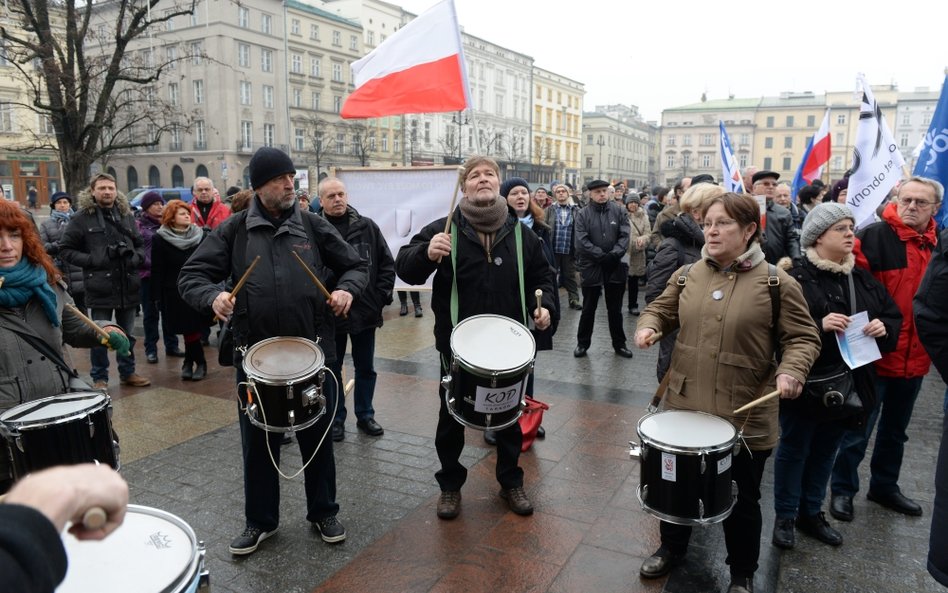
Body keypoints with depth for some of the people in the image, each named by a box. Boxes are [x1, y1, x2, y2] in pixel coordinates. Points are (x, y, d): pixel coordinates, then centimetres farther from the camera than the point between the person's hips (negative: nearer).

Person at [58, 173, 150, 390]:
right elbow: (65, 249, -1)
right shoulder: (82, 217, -3)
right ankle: (99, 378, 18)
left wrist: (137, 257, 0)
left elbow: (141, 244, 20)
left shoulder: (127, 215, 10)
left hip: (128, 285, 4)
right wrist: (90, 261, -13)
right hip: (100, 287, -4)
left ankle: (128, 372, 28)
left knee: (127, 334, 15)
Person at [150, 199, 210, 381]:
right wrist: (158, 296, -6)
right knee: (189, 330, -2)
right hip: (175, 293, -2)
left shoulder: (199, 235, 6)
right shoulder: (160, 239, 0)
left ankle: (189, 363, 17)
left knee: (192, 330, 1)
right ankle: (199, 363, 13)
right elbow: (157, 270, -2)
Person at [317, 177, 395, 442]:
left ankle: (365, 415, 30)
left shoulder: (367, 227, 1)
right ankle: (336, 419, 27)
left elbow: (387, 264, 4)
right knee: (332, 370, 12)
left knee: (366, 368, 15)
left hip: (365, 312, 3)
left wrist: (382, 297, -3)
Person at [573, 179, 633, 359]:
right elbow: (582, 241, -12)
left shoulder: (619, 211, 2)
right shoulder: (583, 214, -3)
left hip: (615, 266, 2)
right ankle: (582, 343, 22)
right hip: (591, 267, -1)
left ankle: (619, 344, 25)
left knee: (615, 308, 13)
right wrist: (602, 256, -17)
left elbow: (625, 235, -4)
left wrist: (614, 254, -18)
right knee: (588, 308, 9)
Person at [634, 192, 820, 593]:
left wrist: (791, 370, -23)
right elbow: (661, 309, 15)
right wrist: (648, 326, -7)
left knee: (741, 500, 15)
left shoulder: (777, 283, -9)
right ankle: (672, 547, 47)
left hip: (744, 416, -3)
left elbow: (803, 338, -5)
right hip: (684, 405, 4)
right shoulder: (688, 276, 2)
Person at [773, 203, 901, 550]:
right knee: (794, 450, 8)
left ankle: (812, 513, 34)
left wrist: (885, 327, -7)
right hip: (804, 383, -6)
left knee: (825, 452, 18)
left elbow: (894, 317, 14)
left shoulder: (862, 279, 9)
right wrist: (819, 326, -29)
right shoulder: (797, 279, -12)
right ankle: (785, 516, 23)